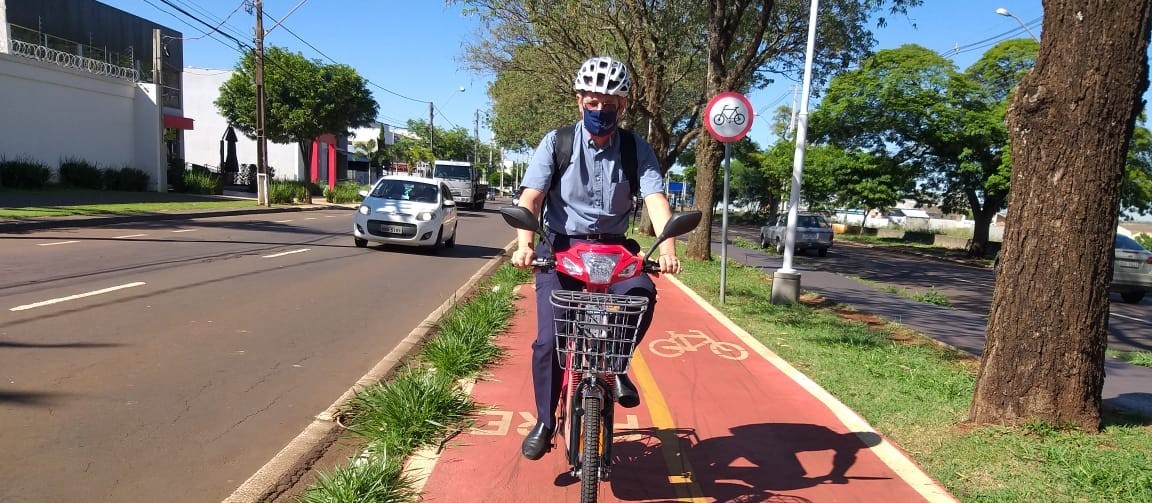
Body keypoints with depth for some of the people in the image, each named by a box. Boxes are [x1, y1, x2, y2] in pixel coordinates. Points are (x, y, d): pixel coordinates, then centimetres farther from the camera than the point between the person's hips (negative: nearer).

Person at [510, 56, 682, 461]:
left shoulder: (636, 149, -2)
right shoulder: (556, 143, -5)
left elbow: (655, 198, -15)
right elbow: (531, 197, -14)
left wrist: (666, 249, -34)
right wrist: (525, 244, -33)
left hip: (613, 247, 1)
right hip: (561, 246, -1)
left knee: (643, 294, -30)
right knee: (549, 339, -11)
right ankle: (544, 423, 11)